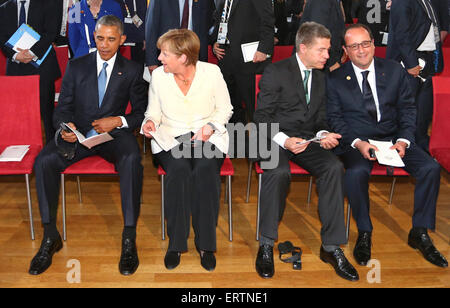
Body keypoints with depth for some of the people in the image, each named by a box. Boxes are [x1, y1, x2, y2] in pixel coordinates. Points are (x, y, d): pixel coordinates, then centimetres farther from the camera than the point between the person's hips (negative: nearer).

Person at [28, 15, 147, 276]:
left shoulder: (132, 71, 8)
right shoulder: (76, 66, 11)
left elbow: (141, 112, 6)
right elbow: (63, 108, 8)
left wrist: (118, 121, -14)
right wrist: (65, 126, -15)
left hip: (114, 134, -2)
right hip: (78, 133, 2)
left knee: (131, 160, -36)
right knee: (44, 161, -26)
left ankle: (129, 239, -28)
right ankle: (50, 237, -13)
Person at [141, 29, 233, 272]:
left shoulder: (212, 72, -2)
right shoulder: (158, 75, 3)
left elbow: (225, 109, 6)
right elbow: (154, 110, 16)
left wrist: (210, 126, -12)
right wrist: (150, 121, -6)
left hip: (207, 136, -1)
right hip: (170, 137, 1)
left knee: (206, 169, -33)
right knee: (179, 169, -33)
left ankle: (206, 244, -21)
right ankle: (176, 243, -21)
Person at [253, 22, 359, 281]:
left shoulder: (321, 76, 14)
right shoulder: (276, 72, -4)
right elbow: (262, 117, -7)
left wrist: (323, 134, -6)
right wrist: (284, 140, -24)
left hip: (307, 139, 5)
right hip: (276, 138, -4)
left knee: (335, 168, -24)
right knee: (279, 172, -36)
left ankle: (331, 247, -17)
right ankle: (267, 245, -18)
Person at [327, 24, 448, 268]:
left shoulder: (395, 71, 7)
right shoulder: (336, 79, 2)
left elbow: (408, 109, 8)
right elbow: (334, 118, -1)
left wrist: (404, 140, -9)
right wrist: (357, 143, -17)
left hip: (393, 138, 3)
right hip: (356, 142, -2)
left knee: (430, 168, -19)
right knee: (356, 172, -34)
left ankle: (419, 233, -1)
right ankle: (364, 233, -11)